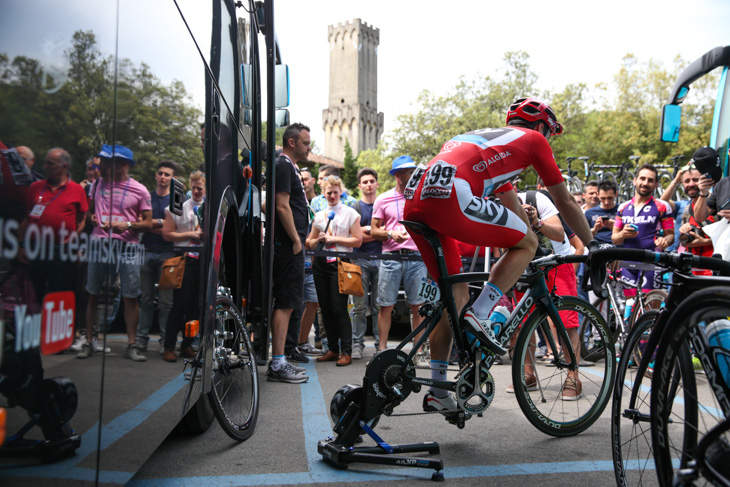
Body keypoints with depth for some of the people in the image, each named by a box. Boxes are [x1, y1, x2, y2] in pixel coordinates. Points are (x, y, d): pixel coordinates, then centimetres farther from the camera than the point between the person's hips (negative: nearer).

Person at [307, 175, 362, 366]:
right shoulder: (319, 216, 17)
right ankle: (333, 349, 16)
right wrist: (319, 240, -1)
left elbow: (357, 240, -4)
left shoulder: (350, 213, 4)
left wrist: (334, 239, -8)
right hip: (321, 263, 5)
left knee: (339, 308, -10)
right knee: (326, 308, 6)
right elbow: (310, 242, 20)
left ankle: (346, 352, -3)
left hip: (340, 263, -5)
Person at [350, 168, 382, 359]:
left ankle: (381, 343, 7)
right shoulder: (355, 207, 8)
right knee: (360, 305, -3)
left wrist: (367, 231, -2)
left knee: (379, 305, 1)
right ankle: (357, 344, 4)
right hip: (360, 259, -1)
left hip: (380, 259, 1)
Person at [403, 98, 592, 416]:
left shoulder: (488, 138, 38)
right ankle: (479, 316, -1)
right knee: (526, 243, 10)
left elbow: (512, 206, 44)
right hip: (449, 198, -8)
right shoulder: (533, 139, 17)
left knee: (456, 294, 17)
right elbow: (566, 204, 22)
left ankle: (438, 391, 21)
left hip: (414, 204, 8)